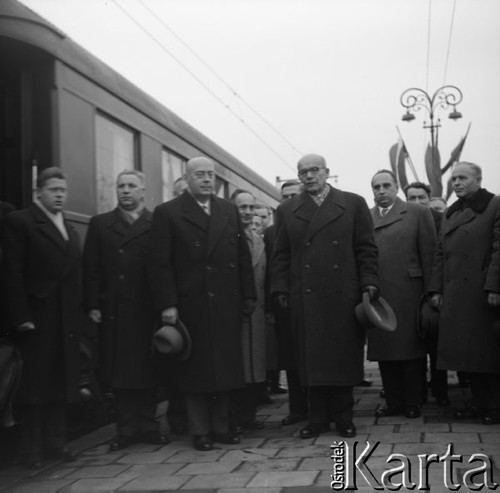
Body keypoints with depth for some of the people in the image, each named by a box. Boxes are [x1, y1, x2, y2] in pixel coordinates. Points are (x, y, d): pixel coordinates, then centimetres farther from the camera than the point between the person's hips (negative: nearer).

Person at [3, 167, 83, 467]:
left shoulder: (70, 231, 18)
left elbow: (76, 275, 15)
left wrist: (80, 314, 6)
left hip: (66, 321, 6)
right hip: (35, 319, -6)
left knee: (61, 384, 9)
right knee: (34, 385, 0)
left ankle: (56, 443, 17)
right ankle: (32, 450, 8)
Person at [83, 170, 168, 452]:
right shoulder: (100, 224, 10)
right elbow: (91, 269, 6)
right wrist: (93, 305, -3)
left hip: (148, 310, -1)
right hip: (114, 311, 1)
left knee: (148, 370, 5)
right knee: (120, 373, 4)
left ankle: (148, 426, 16)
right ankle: (127, 429, 12)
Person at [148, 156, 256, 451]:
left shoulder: (230, 211, 14)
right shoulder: (167, 214, 0)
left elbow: (244, 257, 13)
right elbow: (161, 264, -6)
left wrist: (249, 296, 7)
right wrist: (167, 305, -12)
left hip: (227, 305, 4)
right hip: (190, 305, -4)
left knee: (225, 367, 9)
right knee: (196, 370, 3)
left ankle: (221, 427, 21)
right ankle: (200, 432, 13)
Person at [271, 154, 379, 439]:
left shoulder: (353, 204, 8)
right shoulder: (287, 211, 12)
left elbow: (367, 249, 5)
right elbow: (281, 256, 11)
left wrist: (369, 284, -4)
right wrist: (281, 289, 3)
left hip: (344, 296, -1)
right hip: (305, 298, 1)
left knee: (345, 357, 4)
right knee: (312, 359, 2)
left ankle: (343, 417, 15)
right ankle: (318, 418, 12)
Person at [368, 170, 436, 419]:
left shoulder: (418, 213, 5)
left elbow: (429, 255, 1)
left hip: (408, 295, -3)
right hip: (376, 298, 3)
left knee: (411, 350, 3)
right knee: (383, 352, 7)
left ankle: (412, 403, 14)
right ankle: (393, 402, 17)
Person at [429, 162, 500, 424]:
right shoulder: (450, 213, 18)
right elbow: (440, 253, 16)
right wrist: (436, 289, 9)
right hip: (454, 295, 6)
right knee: (466, 352, 7)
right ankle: (479, 403, 16)